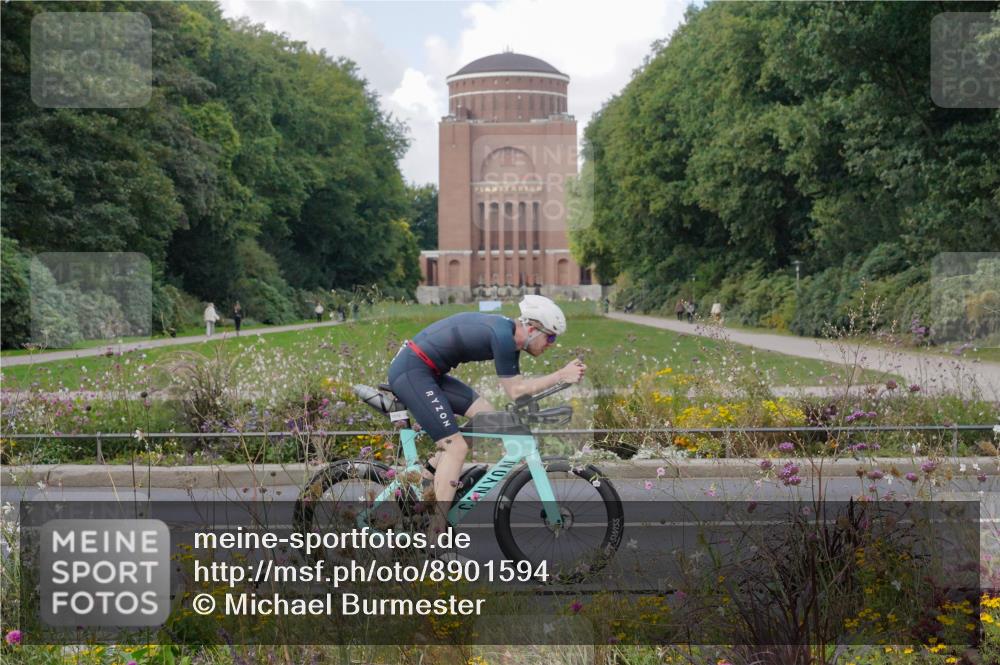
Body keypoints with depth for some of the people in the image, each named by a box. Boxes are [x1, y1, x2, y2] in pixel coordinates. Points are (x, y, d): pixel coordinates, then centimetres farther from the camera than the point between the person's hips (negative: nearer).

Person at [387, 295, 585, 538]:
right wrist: (561, 376, -15)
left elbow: (517, 385, 12)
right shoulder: (502, 335, -20)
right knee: (456, 447, -12)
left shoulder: (509, 333, 10)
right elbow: (515, 391, -16)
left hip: (427, 371, 10)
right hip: (411, 371, -10)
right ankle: (437, 532, -10)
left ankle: (430, 474, 14)